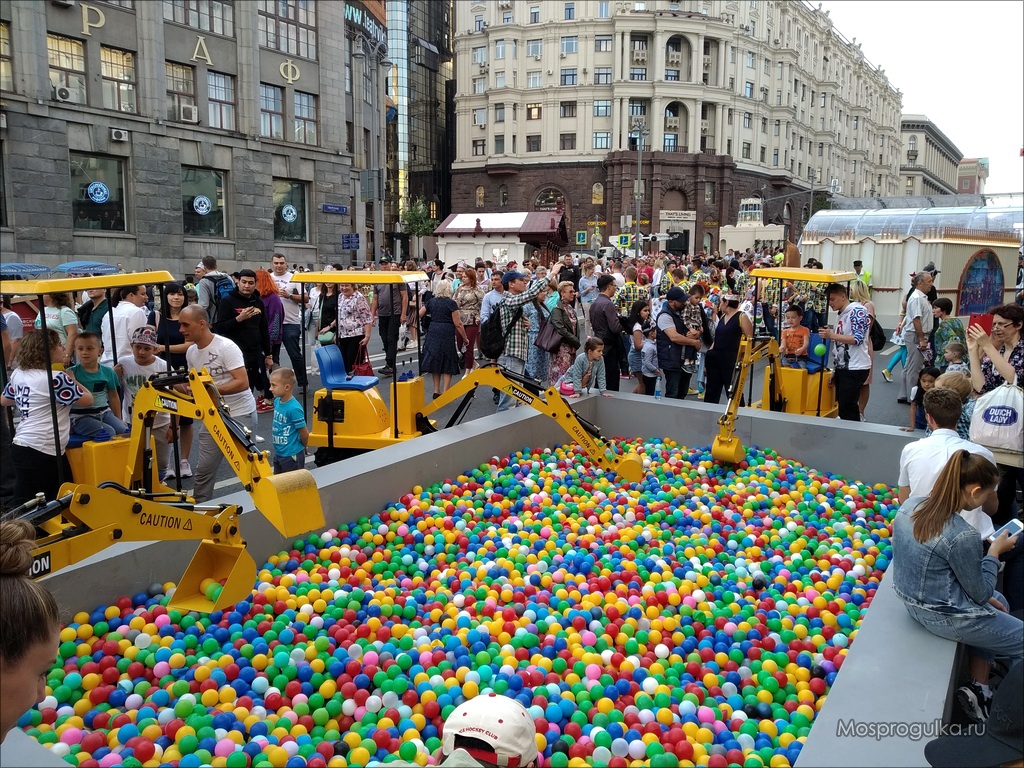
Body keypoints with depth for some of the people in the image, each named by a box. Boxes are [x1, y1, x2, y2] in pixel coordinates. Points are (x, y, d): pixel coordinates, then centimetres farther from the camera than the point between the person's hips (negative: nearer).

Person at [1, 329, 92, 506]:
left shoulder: (18, 374, 8)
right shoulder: (56, 378, -14)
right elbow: (87, 400, -5)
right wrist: (72, 381, 9)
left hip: (23, 446, 9)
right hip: (41, 452, -9)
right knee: (22, 505, -6)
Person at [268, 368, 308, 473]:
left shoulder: (294, 408, -26)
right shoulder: (277, 401, -1)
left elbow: (304, 433, -18)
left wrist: (301, 447, -1)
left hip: (292, 455, -8)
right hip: (278, 452, 8)